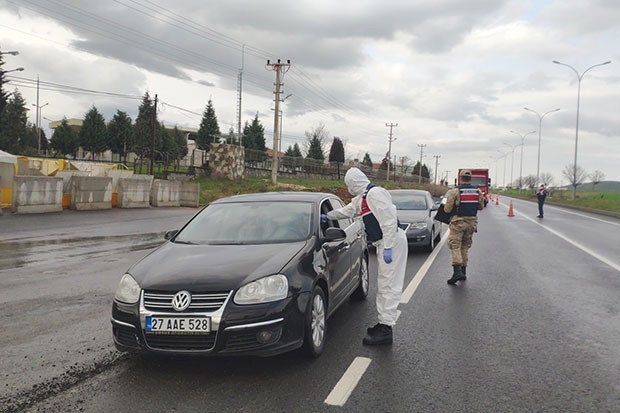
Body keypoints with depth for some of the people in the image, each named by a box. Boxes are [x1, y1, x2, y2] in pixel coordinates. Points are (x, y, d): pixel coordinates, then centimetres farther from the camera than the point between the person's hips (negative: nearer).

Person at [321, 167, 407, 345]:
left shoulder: (375, 193, -16)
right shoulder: (362, 198, 17)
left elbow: (389, 221, -23)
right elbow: (347, 211, 34)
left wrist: (388, 247, -24)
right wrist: (327, 216, 40)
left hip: (392, 241, -11)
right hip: (384, 243, 11)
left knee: (388, 285, -9)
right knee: (383, 285, 14)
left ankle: (386, 330, -6)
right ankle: (383, 324, 22)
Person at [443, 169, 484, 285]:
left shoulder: (455, 191, -11)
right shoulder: (478, 191, 3)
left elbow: (447, 209, -11)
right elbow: (481, 206, 13)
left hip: (458, 222, -5)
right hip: (472, 222, 5)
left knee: (455, 246, -4)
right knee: (465, 247, 14)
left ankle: (457, 270, -19)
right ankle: (463, 272, 17)